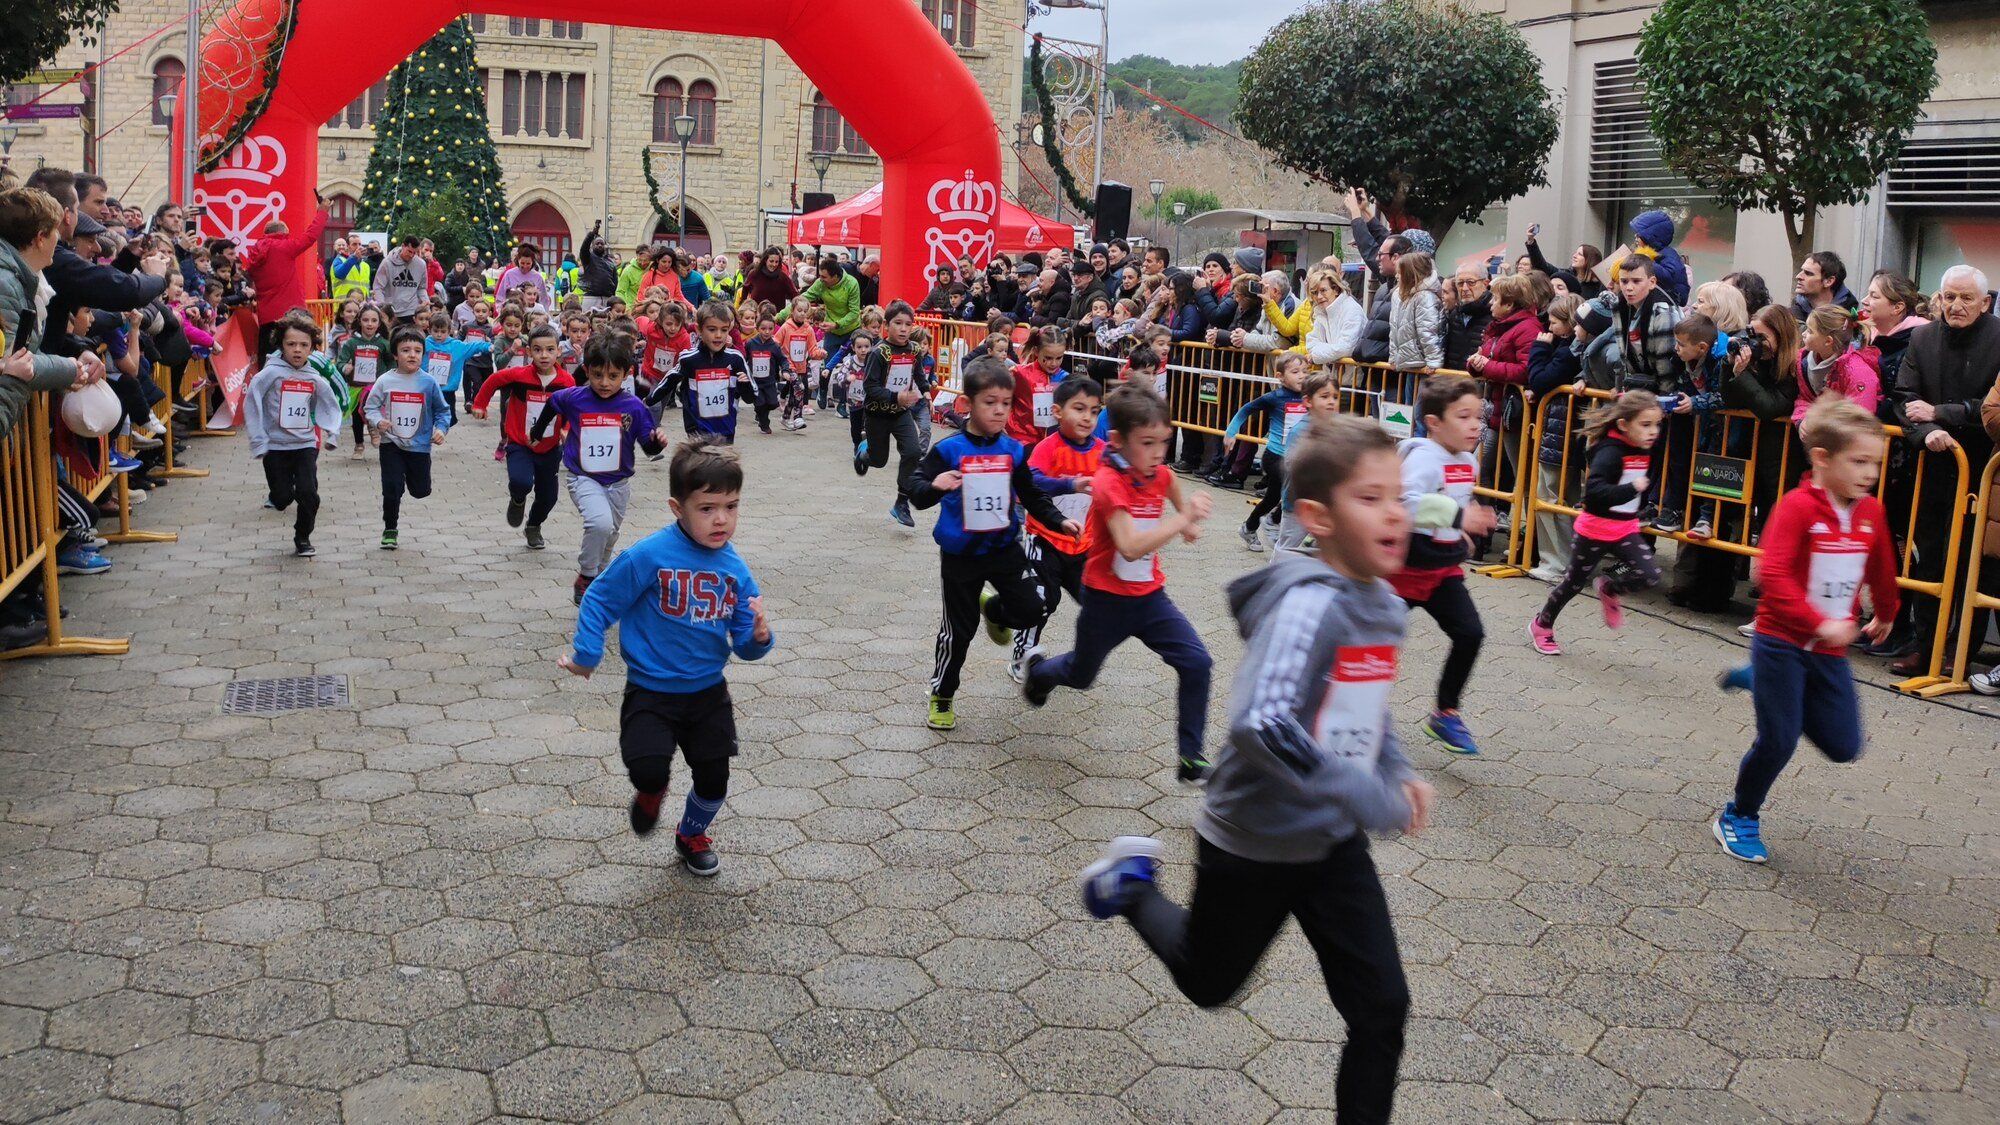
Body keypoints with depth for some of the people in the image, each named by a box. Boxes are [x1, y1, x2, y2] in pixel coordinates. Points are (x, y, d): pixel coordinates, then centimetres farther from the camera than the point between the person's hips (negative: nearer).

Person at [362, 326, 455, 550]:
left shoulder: (428, 383, -5)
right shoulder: (385, 381, -6)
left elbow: (443, 410, 6)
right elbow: (370, 407, 3)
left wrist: (441, 428, -10)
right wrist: (378, 421, -16)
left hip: (419, 446, 1)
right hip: (391, 445, -1)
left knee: (421, 490, 10)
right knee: (392, 489, -3)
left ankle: (409, 476, 47)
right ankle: (390, 530, 16)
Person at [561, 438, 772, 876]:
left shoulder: (735, 569, -5)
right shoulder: (649, 556, -20)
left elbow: (743, 644, 0)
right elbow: (600, 601, -8)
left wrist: (758, 637, -21)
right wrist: (586, 656, -7)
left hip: (709, 693, 4)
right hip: (651, 692, -4)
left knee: (714, 781, 11)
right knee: (648, 771, -22)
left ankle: (692, 834, 45)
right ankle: (652, 790, 18)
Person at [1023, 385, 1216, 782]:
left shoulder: (1161, 474, -5)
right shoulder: (1109, 484, -25)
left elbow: (1176, 493, 23)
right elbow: (1130, 547, -38)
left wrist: (1188, 518, 4)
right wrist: (1184, 520, -40)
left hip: (1150, 596, 5)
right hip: (1106, 600, -5)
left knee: (1196, 662, -13)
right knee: (1080, 675, 19)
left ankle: (1191, 754, -2)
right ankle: (1039, 671, 54)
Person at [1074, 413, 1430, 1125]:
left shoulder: (1385, 607, -2)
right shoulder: (1309, 602, -28)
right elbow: (1260, 724, -39)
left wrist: (1399, 774, 1)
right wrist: (1369, 798, -34)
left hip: (1334, 843, 6)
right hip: (1254, 843, -6)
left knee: (1382, 1008, 2)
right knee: (1209, 984, 19)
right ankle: (1133, 884, 43)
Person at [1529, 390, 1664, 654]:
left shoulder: (1644, 451, 1)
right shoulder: (1610, 452, -23)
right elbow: (1594, 491, -37)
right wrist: (1632, 488, -41)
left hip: (1626, 529, 6)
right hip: (1595, 530, -6)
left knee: (1650, 576, -10)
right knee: (1574, 581, 9)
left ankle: (1609, 589, 20)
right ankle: (1541, 625, 31)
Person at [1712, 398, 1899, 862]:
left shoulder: (1871, 512, 3)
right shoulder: (1798, 507, -17)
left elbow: (1882, 570, 21)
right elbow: (1774, 575, -27)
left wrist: (1885, 615, 34)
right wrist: (1819, 623, -34)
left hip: (1830, 650, 6)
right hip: (1782, 642, -6)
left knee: (1844, 747, 5)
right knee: (1778, 742, -5)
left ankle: (1770, 691, 25)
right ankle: (1739, 817, 19)